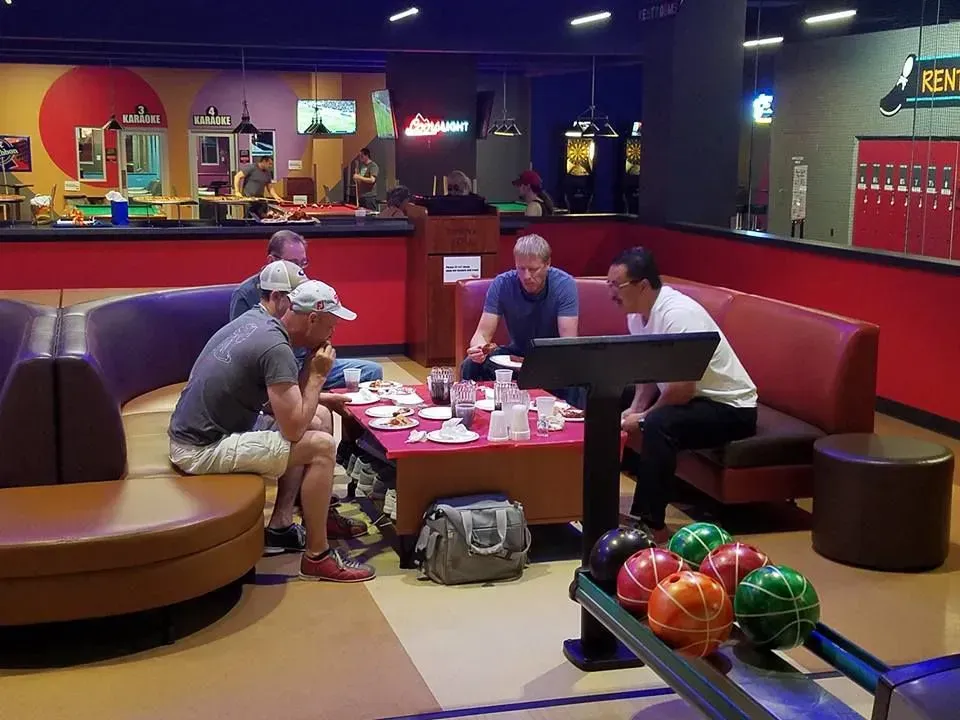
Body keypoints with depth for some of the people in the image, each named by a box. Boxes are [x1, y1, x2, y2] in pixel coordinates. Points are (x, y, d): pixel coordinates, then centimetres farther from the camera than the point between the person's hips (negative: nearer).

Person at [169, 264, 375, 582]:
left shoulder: (254, 321, 7)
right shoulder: (275, 347, -21)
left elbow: (285, 400, 16)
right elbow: (293, 429, -22)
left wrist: (310, 373, 2)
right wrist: (317, 376, -11)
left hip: (195, 432, 10)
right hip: (202, 450, -10)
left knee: (313, 425, 17)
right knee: (321, 446, -15)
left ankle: (281, 524, 20)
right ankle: (317, 556, -5)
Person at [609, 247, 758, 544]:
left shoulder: (678, 314, -28)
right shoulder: (637, 314, 0)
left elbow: (683, 388, -30)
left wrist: (643, 417, -18)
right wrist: (633, 409, -10)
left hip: (730, 408, -10)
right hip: (691, 398, 10)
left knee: (659, 424, -34)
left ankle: (651, 524, -24)